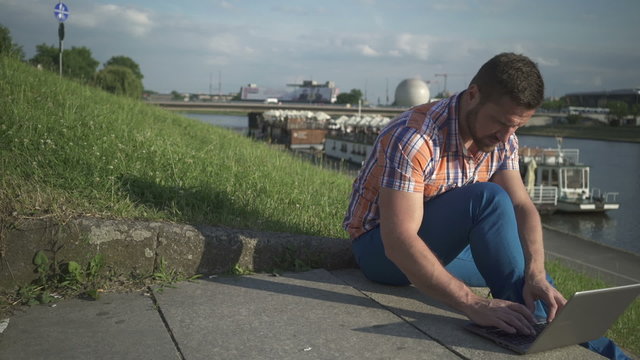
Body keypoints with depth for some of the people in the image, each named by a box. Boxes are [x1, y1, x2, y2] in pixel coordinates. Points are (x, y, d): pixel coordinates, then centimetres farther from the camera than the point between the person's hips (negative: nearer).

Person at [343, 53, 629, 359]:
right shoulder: (414, 137, -31)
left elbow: (522, 207, -11)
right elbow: (398, 242, -38)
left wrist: (536, 274, -29)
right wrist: (473, 304, -45)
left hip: (445, 246, 7)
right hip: (382, 249, -7)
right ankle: (531, 326, -16)